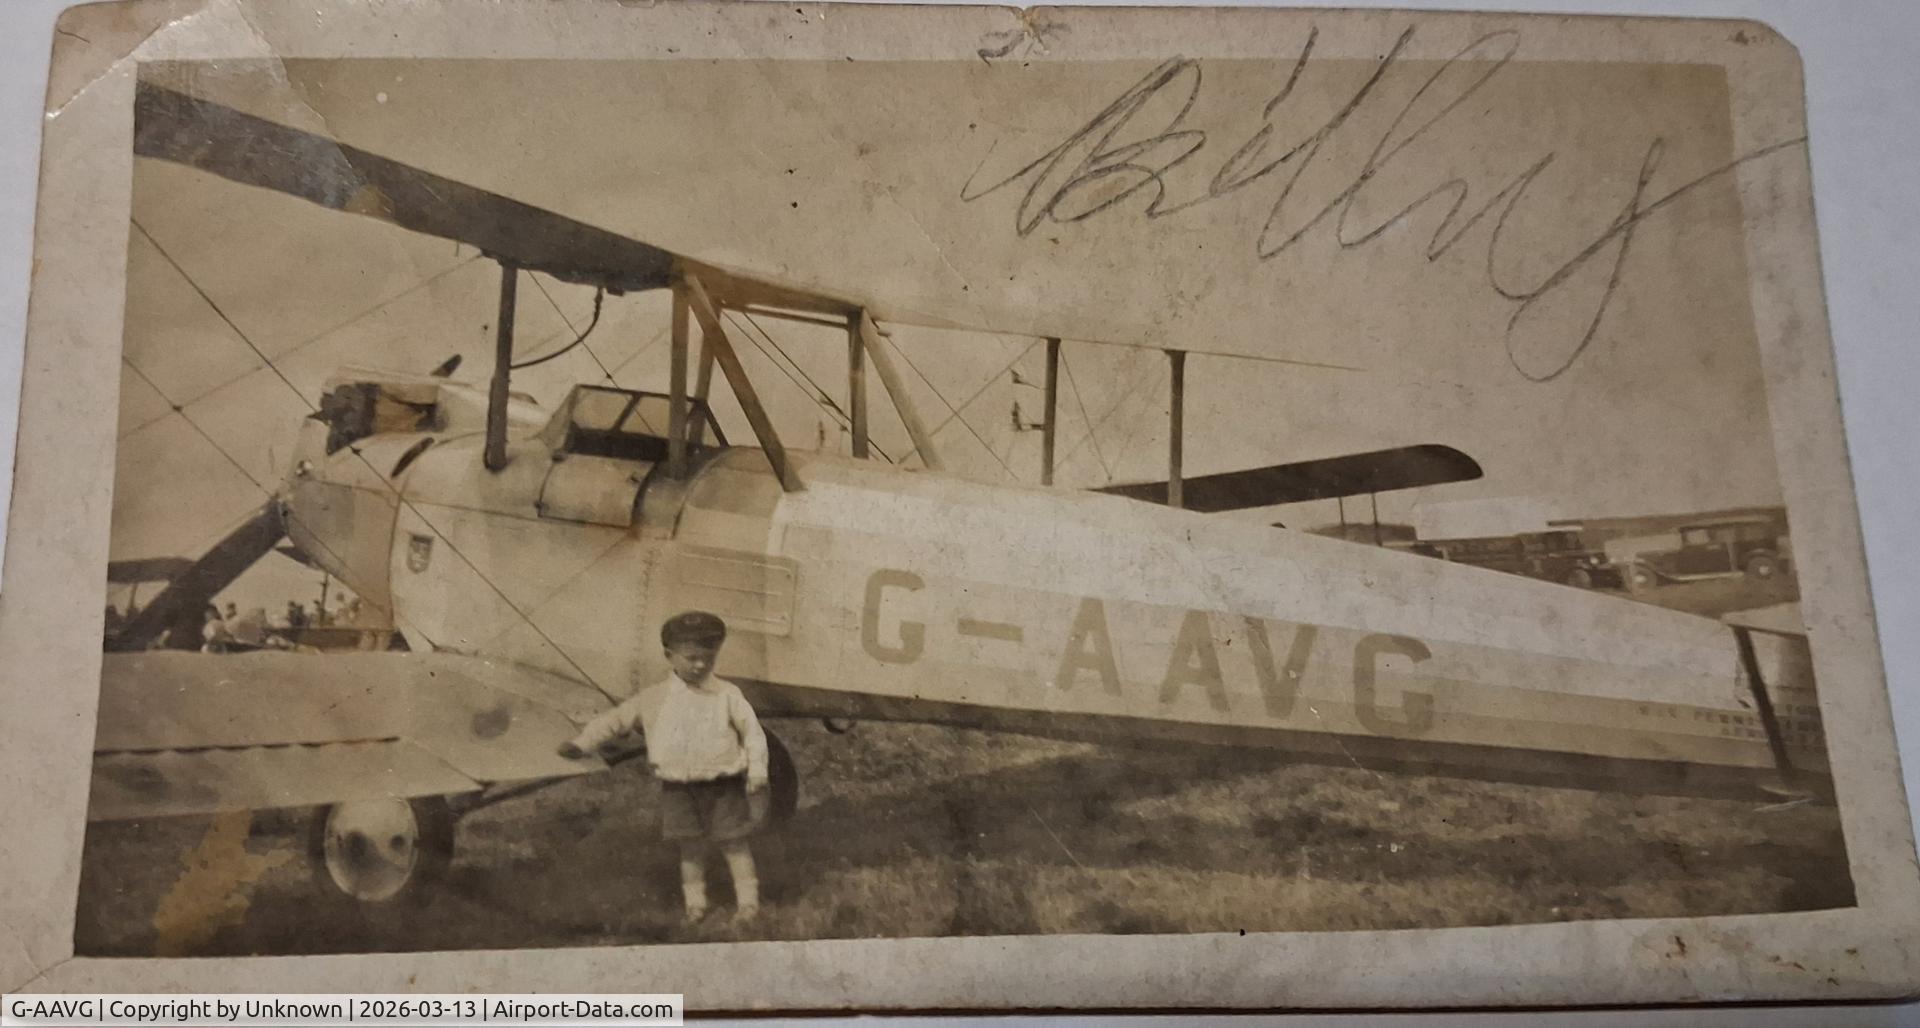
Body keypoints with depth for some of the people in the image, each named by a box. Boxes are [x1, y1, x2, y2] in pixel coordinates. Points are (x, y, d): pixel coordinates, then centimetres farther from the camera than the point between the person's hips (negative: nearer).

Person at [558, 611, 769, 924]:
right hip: (678, 788, 2)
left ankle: (748, 900, 17)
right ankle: (695, 903, 24)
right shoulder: (654, 698, 0)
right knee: (690, 847, 9)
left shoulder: (727, 695, -4)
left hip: (723, 785, -1)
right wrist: (581, 743, -3)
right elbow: (616, 720, 4)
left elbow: (752, 731, -1)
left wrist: (757, 771, -6)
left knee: (733, 843, 6)